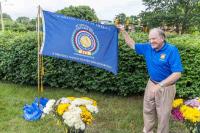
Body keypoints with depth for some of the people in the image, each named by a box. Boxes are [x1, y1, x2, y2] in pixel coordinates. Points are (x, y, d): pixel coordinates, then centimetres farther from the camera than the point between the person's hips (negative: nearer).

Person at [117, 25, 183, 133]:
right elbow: (132, 45, 10)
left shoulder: (172, 50, -22)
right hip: (151, 84, 6)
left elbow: (177, 74, -26)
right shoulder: (148, 47, -4)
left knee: (163, 114, 8)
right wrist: (123, 32, 0)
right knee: (147, 110, 19)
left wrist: (159, 85, -30)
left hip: (166, 87, -6)